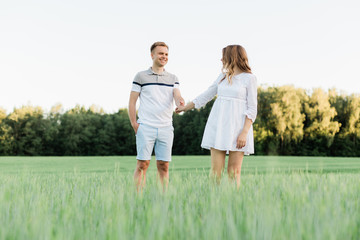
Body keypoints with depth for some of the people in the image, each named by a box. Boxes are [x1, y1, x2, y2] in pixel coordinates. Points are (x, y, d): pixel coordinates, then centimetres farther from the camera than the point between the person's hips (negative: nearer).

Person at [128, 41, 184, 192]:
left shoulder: (172, 78, 14)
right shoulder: (141, 76, 5)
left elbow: (177, 96, -2)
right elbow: (132, 101, 5)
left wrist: (181, 104, -26)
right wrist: (134, 123, -5)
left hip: (166, 127, 3)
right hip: (145, 127, -3)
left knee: (163, 166, 4)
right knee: (142, 164, -5)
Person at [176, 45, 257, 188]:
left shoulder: (249, 78, 0)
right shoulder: (223, 76, 15)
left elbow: (252, 109, -5)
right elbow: (206, 95, 25)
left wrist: (244, 133, -15)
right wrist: (185, 107, 30)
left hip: (238, 125, -4)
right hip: (218, 125, 4)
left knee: (234, 171, -4)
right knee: (216, 169, -2)